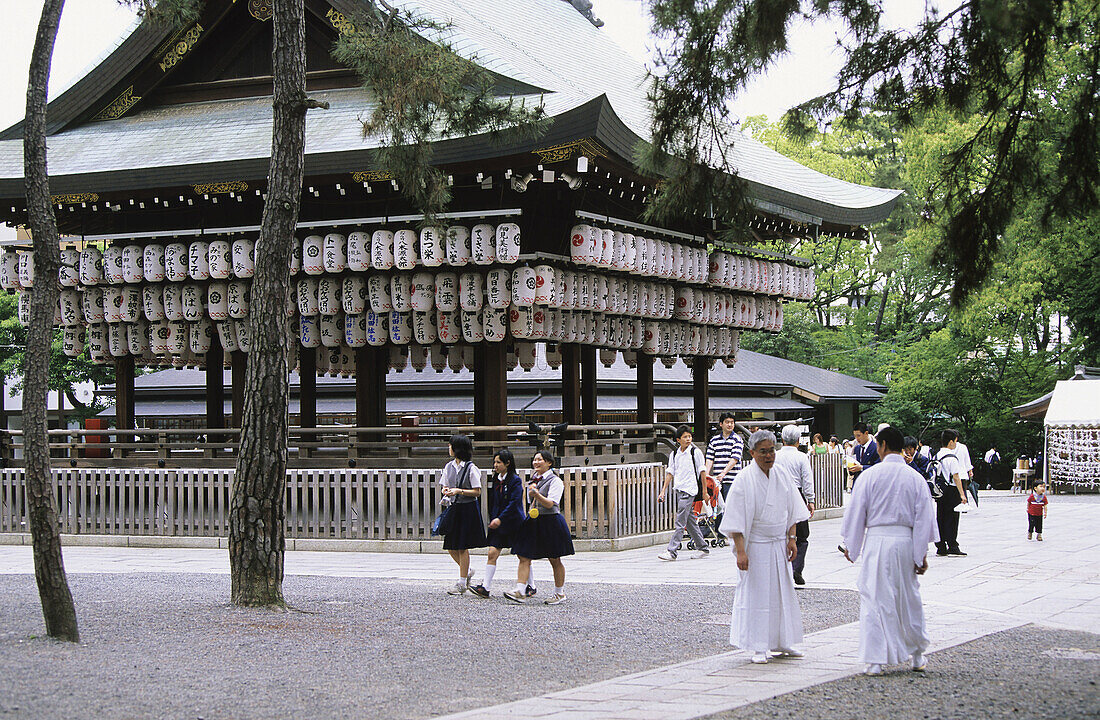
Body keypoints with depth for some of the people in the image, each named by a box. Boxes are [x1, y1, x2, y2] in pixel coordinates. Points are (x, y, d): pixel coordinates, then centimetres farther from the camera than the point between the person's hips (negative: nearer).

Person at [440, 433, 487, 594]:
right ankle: (466, 571, 28)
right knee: (451, 546, 5)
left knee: (462, 546, -3)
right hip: (454, 508, 6)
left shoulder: (471, 468, -10)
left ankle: (462, 583, 4)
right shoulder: (449, 467, 10)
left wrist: (459, 491, -19)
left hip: (468, 509, -6)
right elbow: (445, 487, 16)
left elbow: (477, 492, -10)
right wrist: (446, 491, -7)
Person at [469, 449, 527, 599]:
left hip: (513, 522, -6)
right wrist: (492, 520, 12)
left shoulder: (515, 480, -11)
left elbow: (514, 502, -18)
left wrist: (500, 519, -23)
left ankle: (531, 586, 19)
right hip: (497, 523, 6)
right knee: (492, 553, -6)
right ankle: (485, 587, -9)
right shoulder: (495, 480, 10)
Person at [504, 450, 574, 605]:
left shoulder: (555, 481, -8)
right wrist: (531, 510, 11)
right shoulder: (534, 480, 15)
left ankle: (560, 594, 16)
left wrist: (536, 494, -33)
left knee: (555, 560, 4)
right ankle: (520, 592, -12)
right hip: (533, 521, 7)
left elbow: (549, 503, -19)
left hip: (550, 522, -7)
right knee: (524, 557, -6)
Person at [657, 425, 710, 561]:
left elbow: (702, 472, -2)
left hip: (689, 490, -6)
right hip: (678, 490, 6)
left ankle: (672, 551, -15)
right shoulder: (674, 454, 12)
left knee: (680, 522, -11)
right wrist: (663, 491, 7)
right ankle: (703, 547, 21)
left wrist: (705, 492, -3)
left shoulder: (695, 452, -4)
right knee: (689, 521, 11)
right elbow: (670, 473, 14)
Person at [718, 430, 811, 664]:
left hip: (779, 546, 5)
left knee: (783, 591, 11)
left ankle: (781, 642, 23)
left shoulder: (782, 476, 3)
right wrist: (740, 551, -18)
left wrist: (791, 539, 4)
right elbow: (736, 521, -13)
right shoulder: (744, 480, -12)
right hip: (755, 546, -5)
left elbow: (792, 511, 12)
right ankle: (758, 647, 7)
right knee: (755, 594, -2)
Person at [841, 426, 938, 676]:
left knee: (874, 599, 2)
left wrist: (851, 547, 7)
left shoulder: (870, 475, -6)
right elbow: (924, 518, 3)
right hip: (906, 541, 3)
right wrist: (921, 554, 7)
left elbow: (856, 513, -2)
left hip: (876, 541, -3)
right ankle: (916, 656, 27)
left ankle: (876, 660, 0)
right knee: (909, 599, 16)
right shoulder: (916, 478, 2)